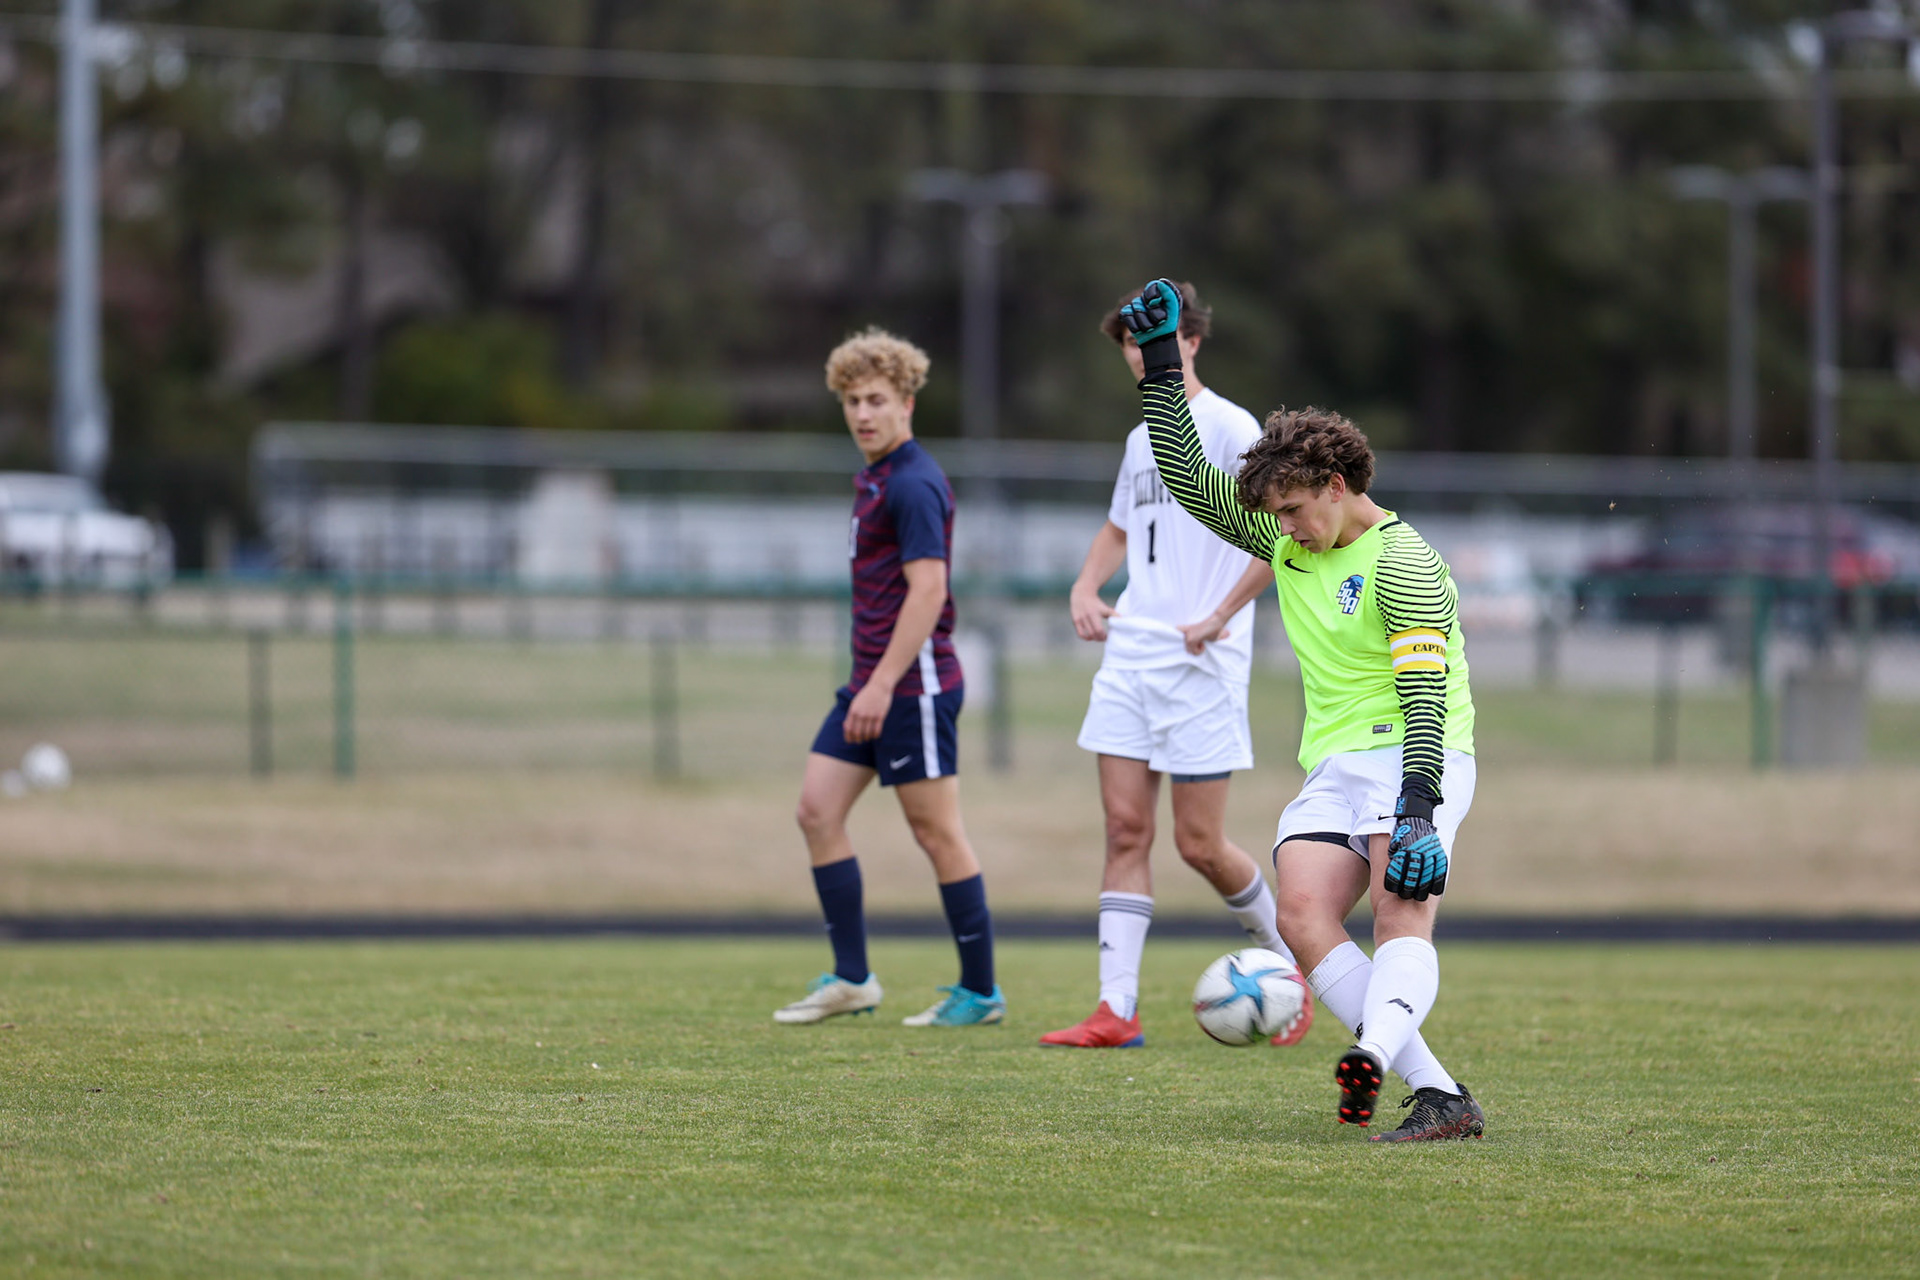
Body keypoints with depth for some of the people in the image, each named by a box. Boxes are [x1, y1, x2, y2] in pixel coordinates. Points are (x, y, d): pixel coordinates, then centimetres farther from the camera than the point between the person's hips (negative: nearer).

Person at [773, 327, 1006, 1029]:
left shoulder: (914, 485, -15)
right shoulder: (873, 478, 16)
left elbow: (927, 588, -22)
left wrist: (884, 683, -24)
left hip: (915, 683, -10)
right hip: (873, 681, 10)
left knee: (936, 830, -3)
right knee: (818, 808, 4)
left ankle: (980, 991, 6)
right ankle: (851, 978, 7)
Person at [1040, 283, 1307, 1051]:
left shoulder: (1227, 427, -8)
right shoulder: (1142, 439, 16)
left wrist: (1220, 617, -18)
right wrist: (1084, 589, 12)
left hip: (1201, 664, -7)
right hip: (1130, 657, 7)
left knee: (1199, 844, -4)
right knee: (1126, 829, -1)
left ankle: (1287, 959, 20)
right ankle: (1117, 1010, -4)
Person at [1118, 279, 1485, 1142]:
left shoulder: (1401, 563, -10)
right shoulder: (1288, 542, 15)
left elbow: (1427, 696, -18)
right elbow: (1188, 479, 18)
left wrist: (1419, 810, -29)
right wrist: (1160, 366, 10)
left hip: (1411, 758, -7)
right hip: (1334, 766, 7)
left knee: (1401, 912, -28)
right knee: (1304, 919, -17)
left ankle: (1373, 1054, -57)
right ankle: (1439, 1096, -26)